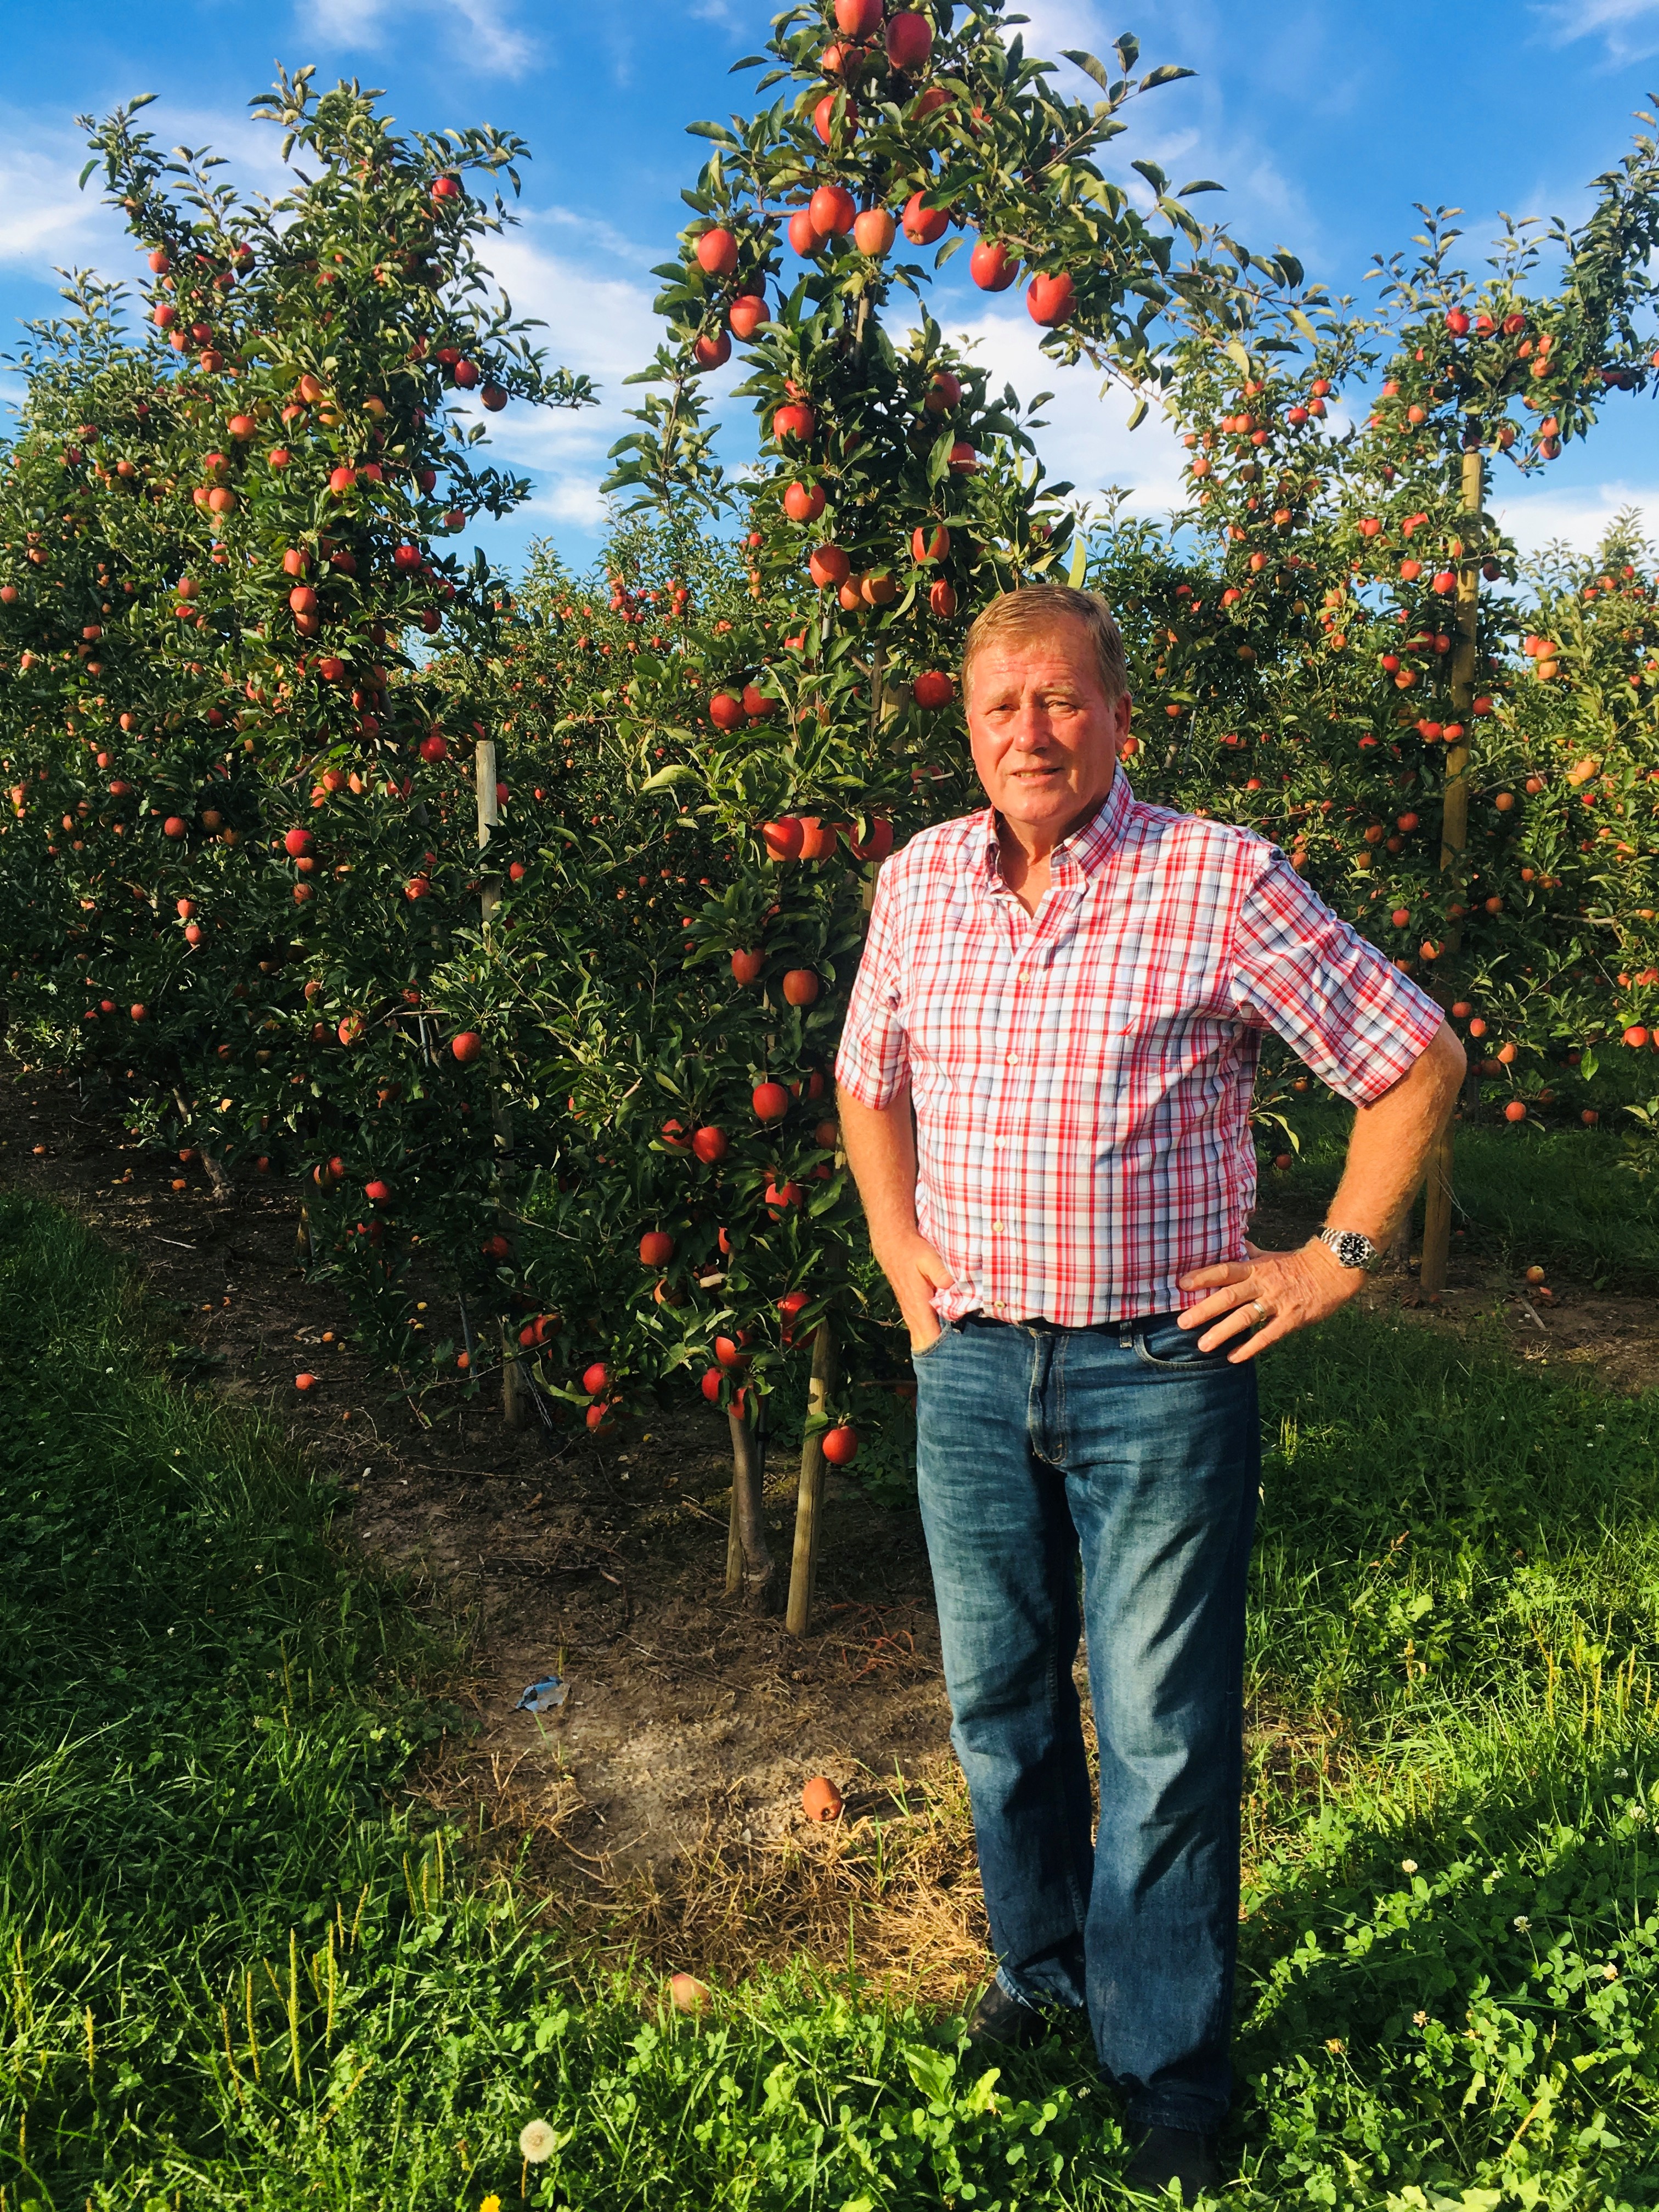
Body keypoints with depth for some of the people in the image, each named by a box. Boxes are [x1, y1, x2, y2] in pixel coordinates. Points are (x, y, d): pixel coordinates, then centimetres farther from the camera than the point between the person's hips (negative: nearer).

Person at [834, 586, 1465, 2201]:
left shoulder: (1222, 882, -10)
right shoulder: (918, 881, 4)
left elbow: (1416, 1061, -3)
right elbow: (868, 1082, 19)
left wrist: (1336, 1259, -6)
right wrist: (897, 1244, 8)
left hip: (1160, 1373, -4)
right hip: (970, 1364, 5)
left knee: (1161, 1736, 7)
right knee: (999, 1701, 19)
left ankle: (1168, 2077, 29)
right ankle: (1042, 1967, 44)